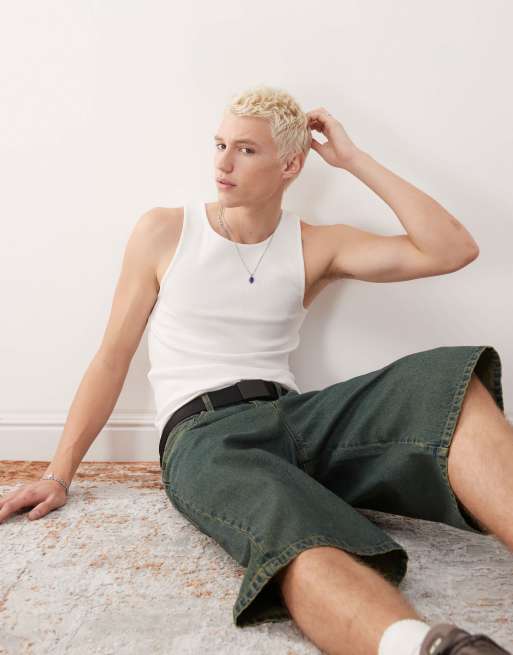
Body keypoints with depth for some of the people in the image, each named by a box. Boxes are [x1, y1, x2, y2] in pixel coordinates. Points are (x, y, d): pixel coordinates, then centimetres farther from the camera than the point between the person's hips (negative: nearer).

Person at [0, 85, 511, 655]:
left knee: (451, 379, -26)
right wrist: (58, 474, 4)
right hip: (202, 432, -2)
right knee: (298, 536, -40)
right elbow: (112, 358, 10)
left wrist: (354, 160, 5)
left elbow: (453, 250, 3)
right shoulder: (163, 232, 9)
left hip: (294, 415, 3)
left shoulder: (314, 247, 12)